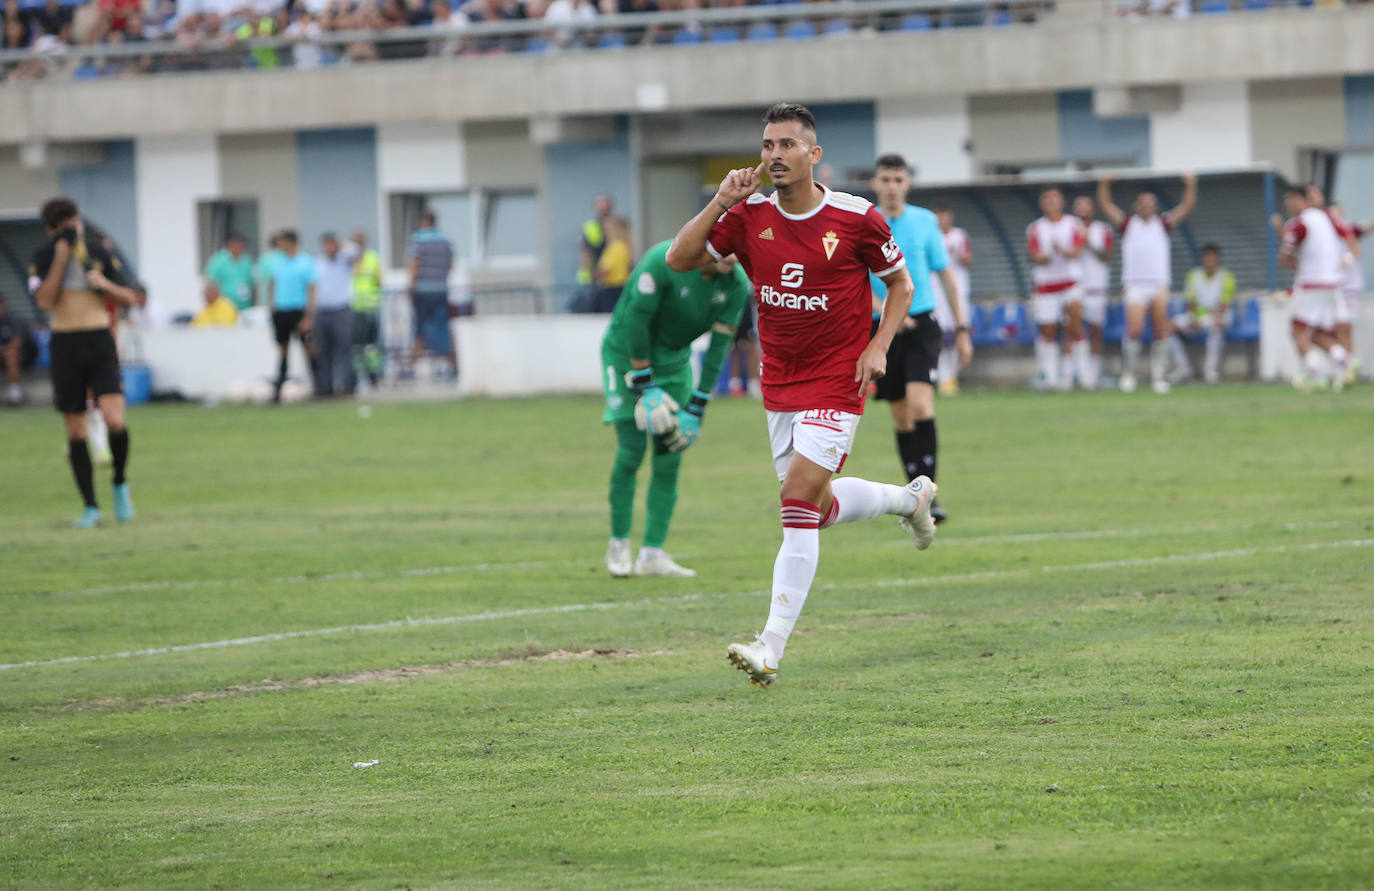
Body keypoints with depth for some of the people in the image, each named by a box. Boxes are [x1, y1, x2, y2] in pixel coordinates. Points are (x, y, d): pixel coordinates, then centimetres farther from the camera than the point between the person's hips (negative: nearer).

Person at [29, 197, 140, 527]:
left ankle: (120, 484, 6)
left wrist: (105, 284, -13)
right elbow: (44, 301, -13)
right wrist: (62, 256, -14)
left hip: (100, 342, -1)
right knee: (75, 431, 3)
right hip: (65, 345, 1)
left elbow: (129, 299, 7)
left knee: (114, 419, -19)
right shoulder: (44, 258, 2)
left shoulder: (99, 254, 4)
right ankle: (90, 507, 12)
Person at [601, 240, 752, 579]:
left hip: (673, 360, 5)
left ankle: (652, 554, 0)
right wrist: (645, 386, -21)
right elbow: (637, 321, -24)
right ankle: (619, 544, 3)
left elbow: (717, 349, -8)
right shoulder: (666, 260, -29)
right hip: (627, 352, -5)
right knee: (631, 450, -13)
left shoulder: (736, 286, -13)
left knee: (669, 458, -2)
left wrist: (696, 410, -9)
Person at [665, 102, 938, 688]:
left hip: (835, 382, -5)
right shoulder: (749, 217, -2)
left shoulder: (856, 219, -9)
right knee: (819, 508, 13)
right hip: (779, 384, 5)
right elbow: (680, 260, -8)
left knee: (799, 499, -17)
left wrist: (878, 347, -9)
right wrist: (722, 201, -17)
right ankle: (908, 497, 44)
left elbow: (901, 283, 4)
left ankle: (772, 646, -19)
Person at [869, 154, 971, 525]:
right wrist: (884, 310, -23)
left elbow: (946, 275, 9)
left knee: (920, 404, -19)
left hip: (922, 324, -1)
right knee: (901, 418, 7)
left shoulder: (925, 221, 3)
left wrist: (961, 328, 7)